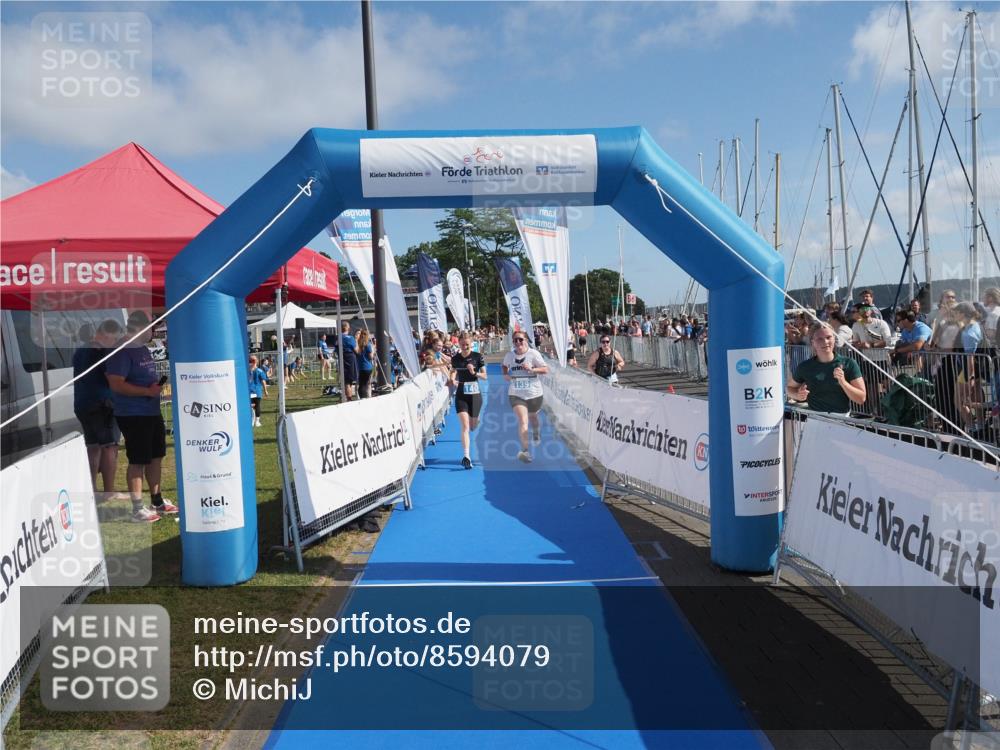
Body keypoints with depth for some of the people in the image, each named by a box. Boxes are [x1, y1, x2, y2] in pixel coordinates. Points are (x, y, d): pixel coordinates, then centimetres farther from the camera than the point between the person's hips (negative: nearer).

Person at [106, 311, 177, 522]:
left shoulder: (144, 350, 14)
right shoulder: (122, 352, -15)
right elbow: (116, 384, -23)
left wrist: (158, 385, 9)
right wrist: (148, 391, -21)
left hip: (152, 412, 9)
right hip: (133, 415, -9)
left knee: (156, 457, 16)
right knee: (137, 461, -4)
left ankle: (157, 502, 28)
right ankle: (137, 509, 4)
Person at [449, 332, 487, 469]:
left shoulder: (478, 357, -5)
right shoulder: (455, 358, 1)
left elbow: (484, 376, -1)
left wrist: (474, 372, -20)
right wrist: (452, 380, -4)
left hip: (475, 395, 0)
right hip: (461, 395, 0)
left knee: (472, 427, 13)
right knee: (465, 426, -13)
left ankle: (476, 419, 52)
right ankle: (466, 456, -13)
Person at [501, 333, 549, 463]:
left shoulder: (533, 354, -9)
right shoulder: (509, 355, 1)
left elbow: (546, 369, -10)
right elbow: (504, 365, 22)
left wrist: (532, 369, -25)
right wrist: (505, 374, 1)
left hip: (534, 394, 0)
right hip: (516, 394, 1)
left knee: (532, 417, 22)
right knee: (522, 421, -16)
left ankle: (536, 433, 58)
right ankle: (525, 451, -16)